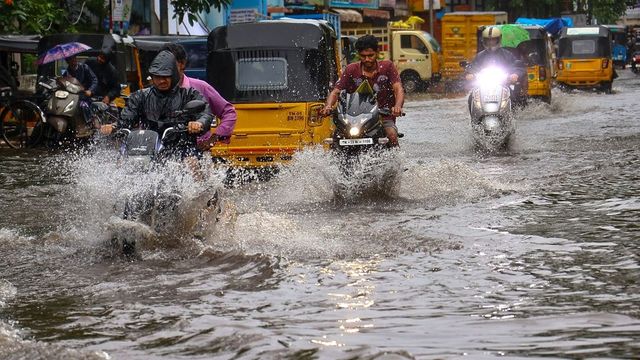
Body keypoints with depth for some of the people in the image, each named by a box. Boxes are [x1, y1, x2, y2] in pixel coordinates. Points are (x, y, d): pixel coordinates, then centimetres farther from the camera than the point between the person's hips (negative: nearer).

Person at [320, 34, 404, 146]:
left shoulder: (387, 67, 3)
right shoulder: (351, 70, 6)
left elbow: (398, 90, -9)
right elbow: (335, 91, 2)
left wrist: (397, 107, -31)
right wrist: (328, 106, -21)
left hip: (383, 116, -1)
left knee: (392, 135, -31)